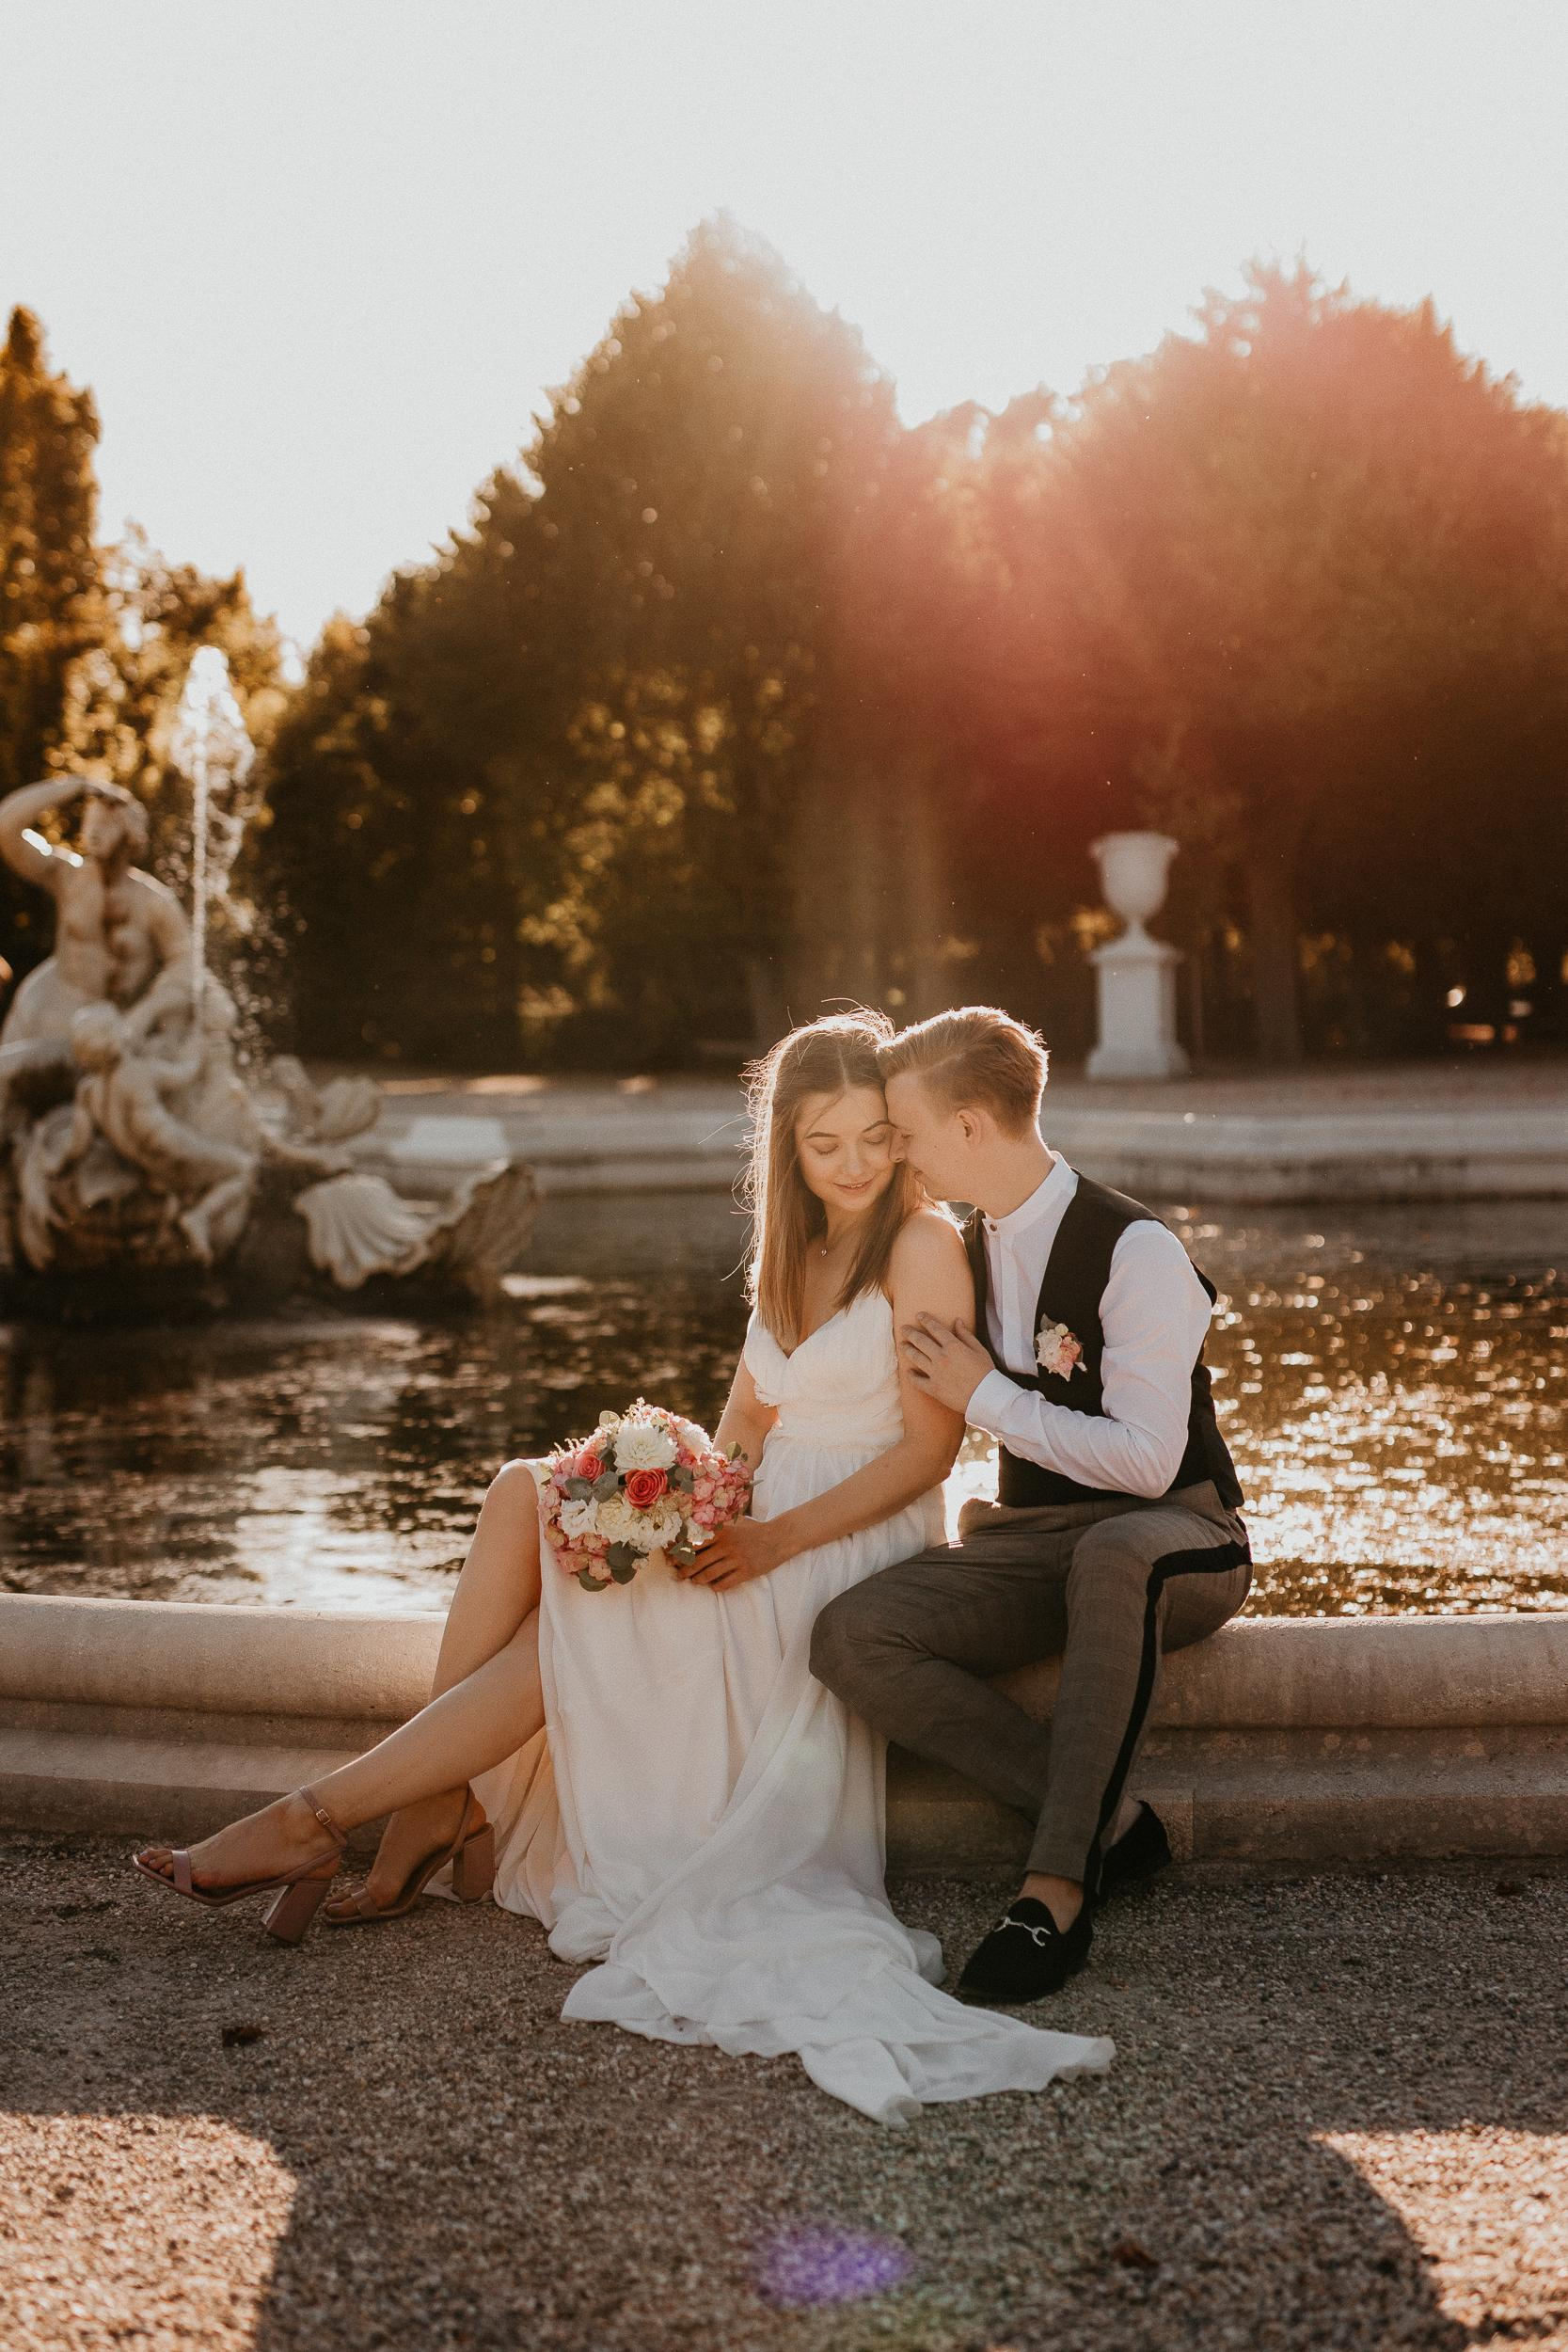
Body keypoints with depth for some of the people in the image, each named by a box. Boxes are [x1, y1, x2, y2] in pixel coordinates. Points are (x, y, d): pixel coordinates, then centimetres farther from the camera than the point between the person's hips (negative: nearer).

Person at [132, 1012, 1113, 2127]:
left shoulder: (924, 1244, -7)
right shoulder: (792, 1250, 17)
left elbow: (930, 1446, -12)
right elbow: (746, 1420, 14)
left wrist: (776, 1538, -19)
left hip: (851, 1552, -7)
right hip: (761, 1531, 7)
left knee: (568, 1622, -21)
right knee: (525, 1493, -16)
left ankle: (320, 1816, -17)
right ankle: (436, 1809, -23)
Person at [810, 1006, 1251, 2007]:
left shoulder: (1137, 1251, -16)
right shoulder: (964, 1249, 8)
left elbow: (1146, 1460, -23)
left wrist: (987, 1396, -16)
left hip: (1170, 1539, -6)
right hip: (1026, 1541, 6)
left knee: (1112, 1552, -45)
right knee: (850, 1636, -22)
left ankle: (1057, 1886, -36)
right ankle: (1108, 1820, -17)